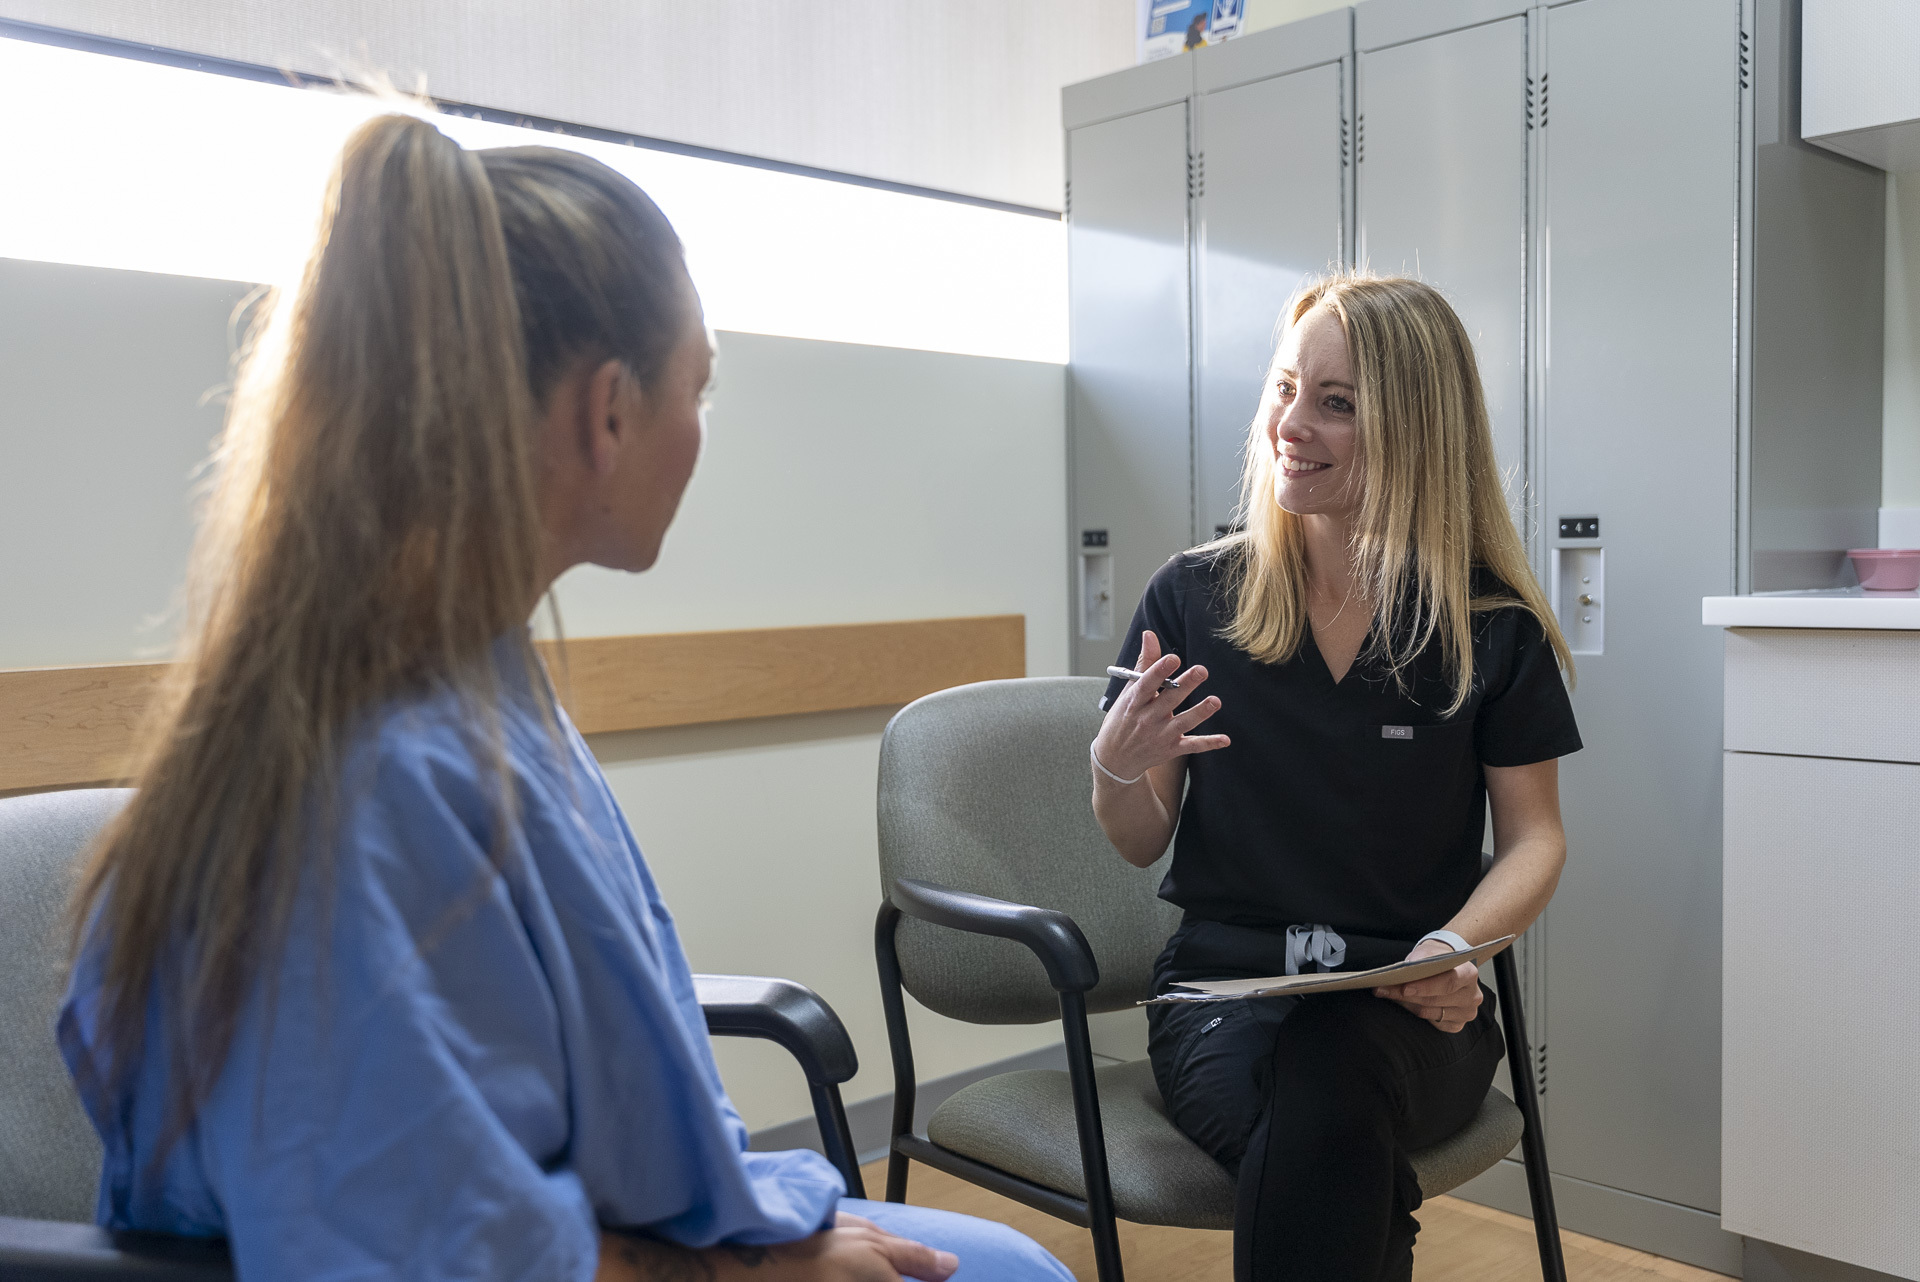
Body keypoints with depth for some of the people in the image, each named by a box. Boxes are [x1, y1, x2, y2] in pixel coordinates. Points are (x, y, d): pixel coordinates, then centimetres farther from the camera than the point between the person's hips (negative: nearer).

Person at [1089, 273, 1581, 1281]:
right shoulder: (1192, 598, 3)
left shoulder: (1494, 626, 1)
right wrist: (1116, 767, -14)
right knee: (1335, 1172, -34)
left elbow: (1535, 837, 7)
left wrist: (1456, 946, -14)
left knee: (1326, 1086, -36)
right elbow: (1141, 844, 9)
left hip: (1410, 1007, 0)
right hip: (1223, 983, 0)